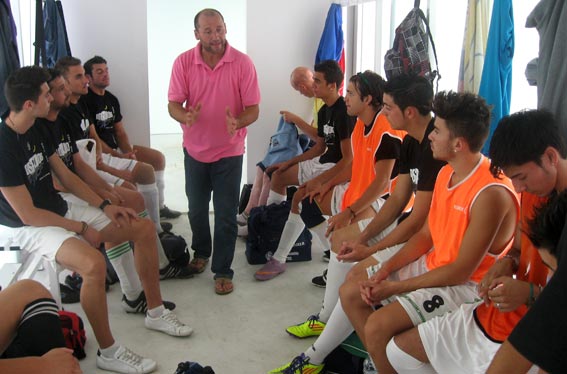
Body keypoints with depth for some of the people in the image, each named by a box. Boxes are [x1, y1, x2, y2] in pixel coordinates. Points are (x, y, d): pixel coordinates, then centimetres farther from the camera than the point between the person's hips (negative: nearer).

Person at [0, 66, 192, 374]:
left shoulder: (35, 130, 3)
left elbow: (65, 176, 9)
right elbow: (27, 213, -22)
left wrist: (105, 206, -1)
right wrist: (82, 229, -16)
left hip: (59, 209, 9)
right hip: (26, 227, -9)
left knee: (144, 228, 1)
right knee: (93, 263, -37)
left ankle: (154, 312, 14)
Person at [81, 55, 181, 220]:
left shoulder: (112, 99, 13)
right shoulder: (85, 100, -12)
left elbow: (120, 132, 12)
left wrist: (129, 152, -7)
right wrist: (119, 156, -22)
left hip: (116, 148, 9)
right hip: (98, 153, -9)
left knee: (158, 157, 4)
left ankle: (159, 206, 14)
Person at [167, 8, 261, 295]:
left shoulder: (242, 63, -14)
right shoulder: (183, 62, -10)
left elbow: (253, 109, -12)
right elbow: (173, 104, -9)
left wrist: (237, 123, -33)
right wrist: (186, 116, -33)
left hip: (229, 152, -2)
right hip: (195, 150, 2)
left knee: (226, 214, 2)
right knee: (196, 209, 18)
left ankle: (223, 271, 16)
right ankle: (201, 251, 44)